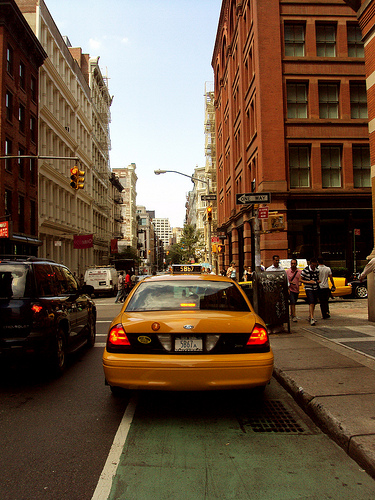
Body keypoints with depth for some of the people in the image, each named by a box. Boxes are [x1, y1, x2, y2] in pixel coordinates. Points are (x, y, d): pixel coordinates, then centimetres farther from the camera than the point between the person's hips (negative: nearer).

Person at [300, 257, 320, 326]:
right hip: (308, 289, -6)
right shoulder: (305, 270, -11)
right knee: (311, 303, -17)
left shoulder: (317, 270, 6)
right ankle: (312, 319, -19)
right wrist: (308, 282, -19)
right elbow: (300, 279, -7)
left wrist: (318, 281, -1)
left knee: (313, 303, 12)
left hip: (315, 288, 6)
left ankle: (310, 317, 28)